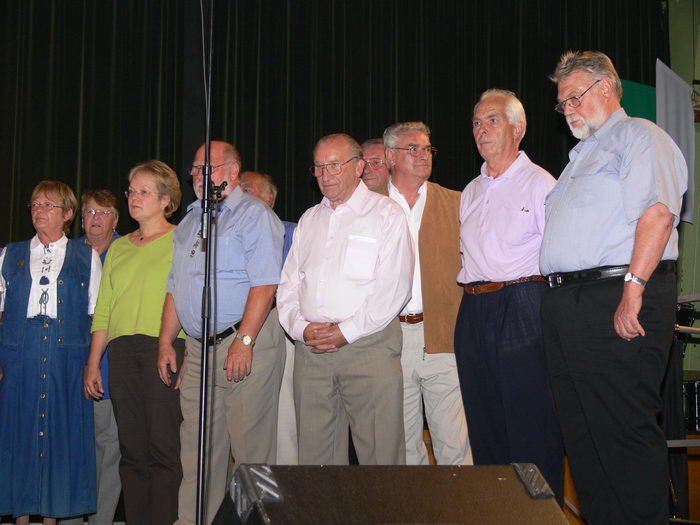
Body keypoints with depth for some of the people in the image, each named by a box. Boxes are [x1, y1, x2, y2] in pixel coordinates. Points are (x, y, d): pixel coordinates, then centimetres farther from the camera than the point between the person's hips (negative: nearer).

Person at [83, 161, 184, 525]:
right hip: (122, 350, 5)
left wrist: (184, 356, -13)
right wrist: (93, 363, 13)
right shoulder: (119, 247, 20)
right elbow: (103, 310, 19)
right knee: (132, 449, 5)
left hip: (165, 347, -5)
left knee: (163, 447, -8)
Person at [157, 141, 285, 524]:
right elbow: (176, 287, 22)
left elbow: (265, 283, -15)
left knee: (249, 445, -3)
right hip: (198, 347, 7)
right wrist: (165, 342, 15)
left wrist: (244, 342, -21)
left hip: (246, 341, -7)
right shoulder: (190, 221, 19)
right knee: (197, 445, 8)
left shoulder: (253, 215, -5)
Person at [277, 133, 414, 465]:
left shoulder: (386, 214, 2)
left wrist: (347, 331, -12)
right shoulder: (309, 220, 21)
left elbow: (393, 287, -8)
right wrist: (301, 327, -2)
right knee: (314, 455, 5)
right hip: (310, 350, 5)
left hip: (368, 345, -5)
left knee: (379, 454, -7)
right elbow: (289, 284, 17)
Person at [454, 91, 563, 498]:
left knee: (532, 426, -6)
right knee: (484, 425, 10)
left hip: (523, 309, -7)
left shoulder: (540, 183, -1)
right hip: (474, 312, 7)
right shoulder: (471, 192, 19)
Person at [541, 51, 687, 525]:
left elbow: (657, 214, -16)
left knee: (624, 434, -8)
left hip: (616, 300, -9)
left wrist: (633, 291, -24)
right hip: (567, 304, 9)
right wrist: (558, 294, 16)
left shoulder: (638, 136, -1)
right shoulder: (581, 156, 27)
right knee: (583, 435, 10)